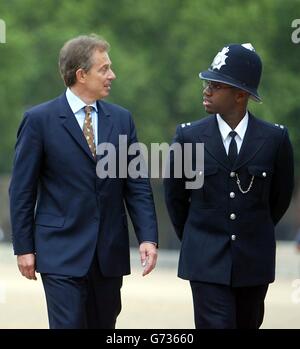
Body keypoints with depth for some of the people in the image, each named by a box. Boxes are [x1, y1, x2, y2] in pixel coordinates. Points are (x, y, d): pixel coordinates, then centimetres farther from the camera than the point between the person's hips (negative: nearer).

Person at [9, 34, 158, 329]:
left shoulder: (121, 119, 8)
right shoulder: (39, 120, -4)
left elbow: (137, 185, 8)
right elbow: (22, 190, -2)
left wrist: (148, 237, -3)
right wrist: (24, 248, -5)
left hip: (110, 254, 4)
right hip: (62, 253, -4)